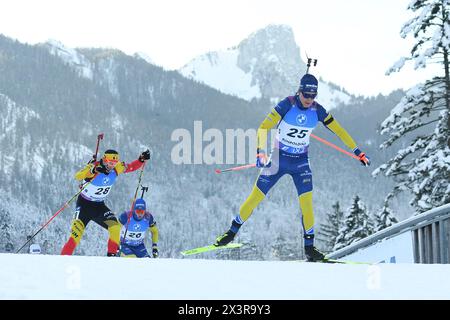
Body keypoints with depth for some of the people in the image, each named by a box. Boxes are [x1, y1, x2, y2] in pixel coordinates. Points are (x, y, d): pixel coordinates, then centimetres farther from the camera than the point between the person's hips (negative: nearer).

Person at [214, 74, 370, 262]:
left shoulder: (317, 110, -8)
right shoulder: (287, 105, -18)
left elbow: (338, 130, 1)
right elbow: (263, 128, -21)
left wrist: (358, 152, 1)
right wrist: (261, 153, -34)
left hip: (301, 162, 2)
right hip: (279, 158, -2)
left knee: (306, 201, -11)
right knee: (256, 196, 1)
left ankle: (309, 246, 1)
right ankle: (232, 232, 18)